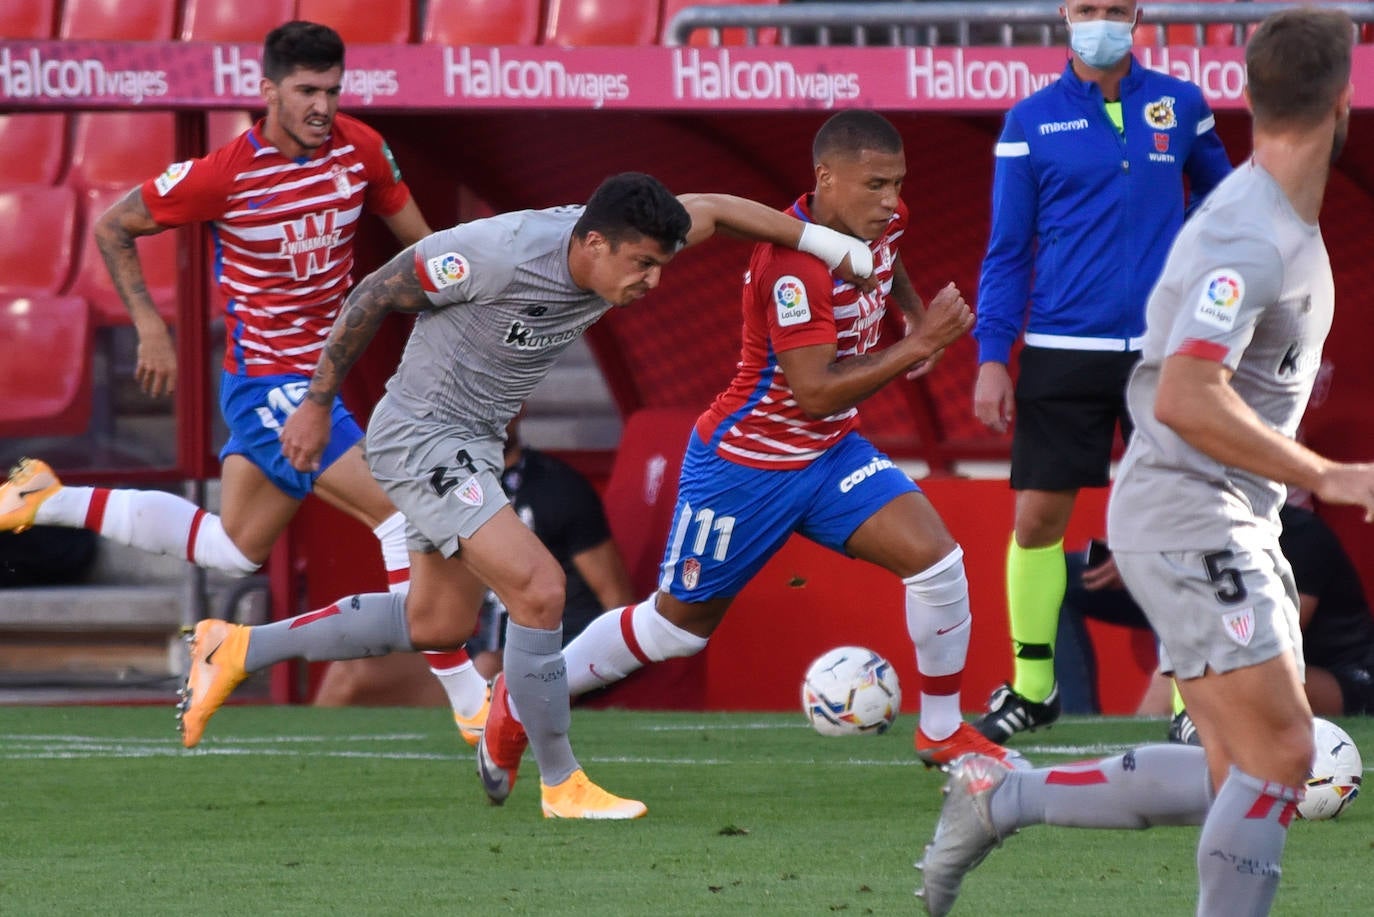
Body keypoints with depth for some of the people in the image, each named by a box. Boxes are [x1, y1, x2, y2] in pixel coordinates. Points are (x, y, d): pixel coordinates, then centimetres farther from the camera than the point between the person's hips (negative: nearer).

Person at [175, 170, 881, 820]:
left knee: (438, 623, 19)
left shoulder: (614, 246, -9)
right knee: (538, 589, -18)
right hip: (420, 438, -10)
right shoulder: (501, 253, -30)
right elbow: (375, 294, -19)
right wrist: (317, 404, -11)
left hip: (473, 445, 10)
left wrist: (829, 243, 4)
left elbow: (712, 209, 8)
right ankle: (562, 784, -5)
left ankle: (239, 650, 28)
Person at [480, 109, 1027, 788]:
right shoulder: (794, 265, -31)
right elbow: (815, 392, -34)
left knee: (936, 558, -12)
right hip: (747, 467, -7)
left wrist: (916, 315, 7)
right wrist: (916, 348, -32)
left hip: (830, 453, 7)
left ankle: (942, 733, 6)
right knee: (679, 623, 8)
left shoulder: (879, 222, -5)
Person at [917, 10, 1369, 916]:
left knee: (1240, 776, 5)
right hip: (1187, 514, -10)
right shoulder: (1250, 240, -20)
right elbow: (1184, 401, -30)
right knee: (1280, 754, -14)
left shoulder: (1286, 227, 12)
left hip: (1230, 526, 10)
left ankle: (1001, 799, 13)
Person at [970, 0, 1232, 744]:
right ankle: (1031, 688, 15)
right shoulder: (1031, 122, 2)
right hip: (1062, 352, 0)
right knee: (1037, 516, -1)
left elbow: (1218, 198, 21)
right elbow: (1006, 251, 4)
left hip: (1162, 349, 0)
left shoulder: (1180, 106, 4)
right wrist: (991, 357, -3)